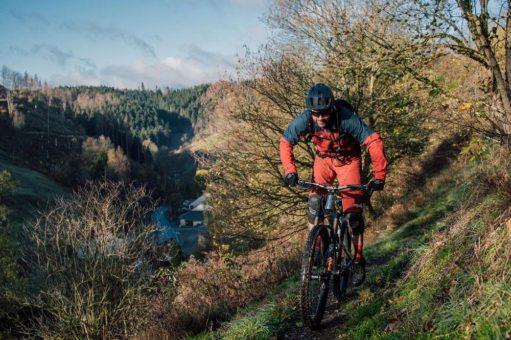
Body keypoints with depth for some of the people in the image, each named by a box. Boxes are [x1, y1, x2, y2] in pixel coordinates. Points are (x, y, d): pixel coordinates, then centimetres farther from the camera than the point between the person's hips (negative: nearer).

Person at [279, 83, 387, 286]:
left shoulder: (346, 118, -36)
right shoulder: (304, 120, -27)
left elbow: (374, 141, -35)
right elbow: (285, 143, -13)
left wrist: (379, 176, -38)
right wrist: (290, 171, -24)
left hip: (348, 160, -2)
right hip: (324, 159, 3)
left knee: (353, 212, -8)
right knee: (314, 203, -17)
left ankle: (358, 260, 9)